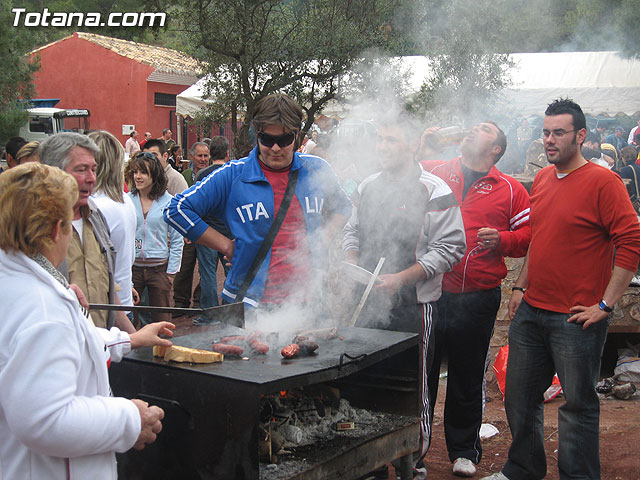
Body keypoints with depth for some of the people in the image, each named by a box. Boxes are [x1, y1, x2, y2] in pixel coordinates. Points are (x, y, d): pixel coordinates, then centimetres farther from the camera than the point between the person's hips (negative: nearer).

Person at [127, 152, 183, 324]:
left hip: (159, 268, -1)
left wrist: (171, 271, -1)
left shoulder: (168, 202, -2)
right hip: (131, 267, 1)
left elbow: (177, 240, 2)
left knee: (161, 319, 5)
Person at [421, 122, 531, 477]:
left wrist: (502, 240, -12)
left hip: (477, 299, 0)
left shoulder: (511, 190, 5)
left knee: (467, 379, 12)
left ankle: (464, 450, 29)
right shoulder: (433, 173, 7)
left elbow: (529, 234, 6)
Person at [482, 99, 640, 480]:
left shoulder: (603, 182, -11)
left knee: (578, 404, 4)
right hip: (530, 311, 7)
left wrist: (605, 305, -17)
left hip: (577, 318, -7)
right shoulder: (542, 180, 11)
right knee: (520, 397, 16)